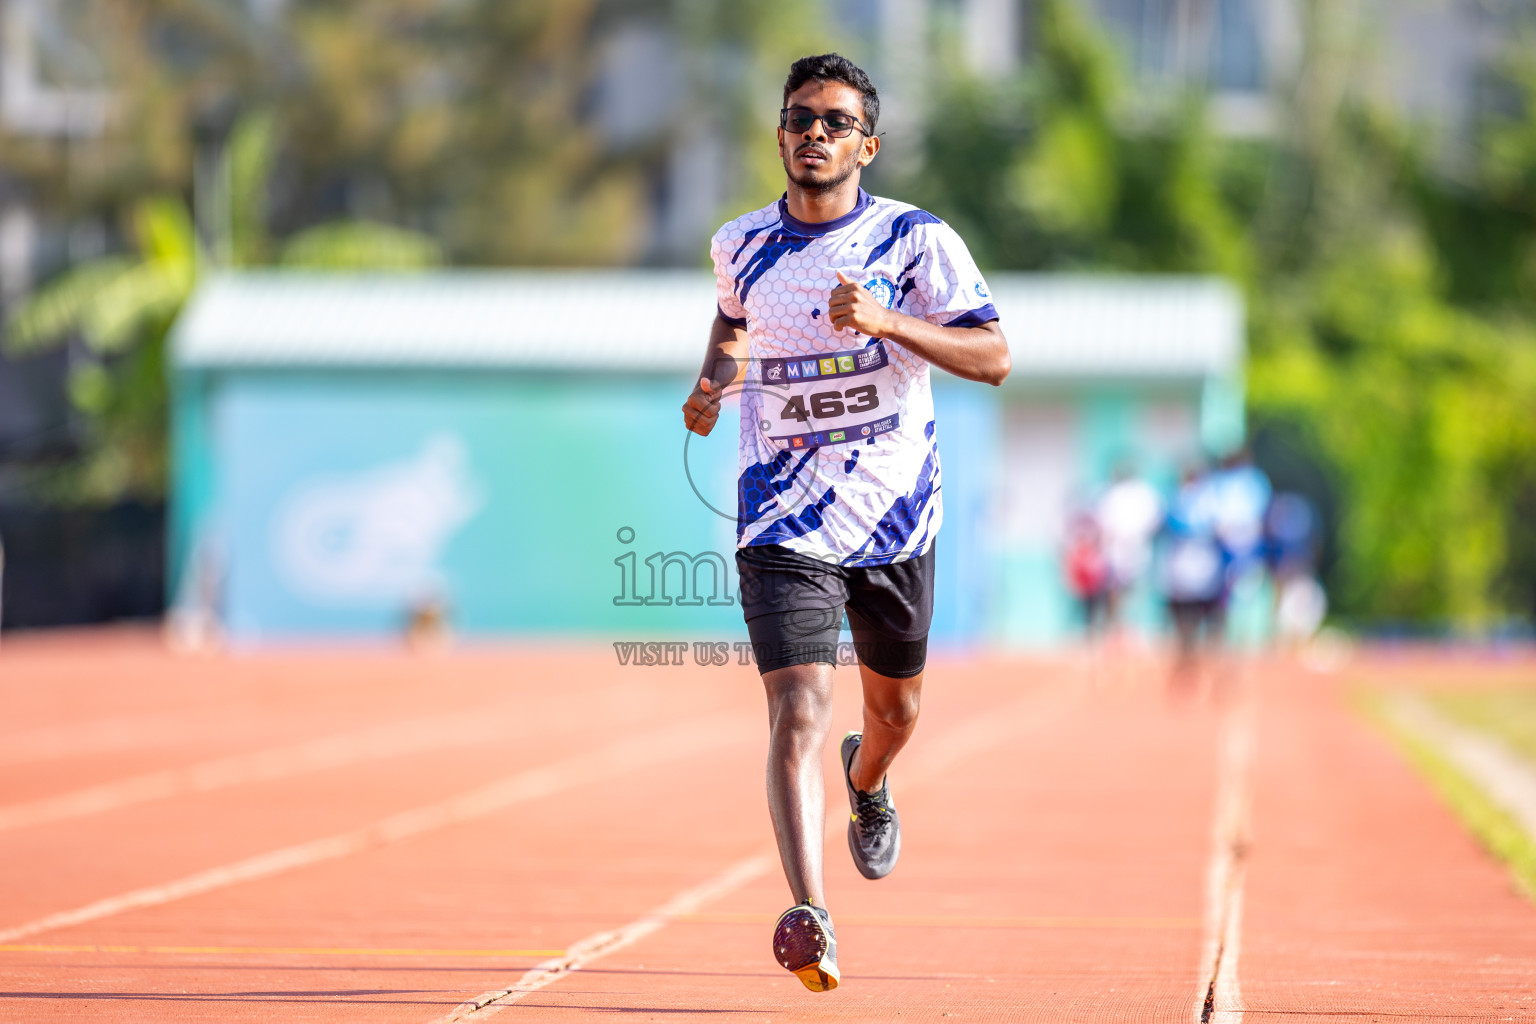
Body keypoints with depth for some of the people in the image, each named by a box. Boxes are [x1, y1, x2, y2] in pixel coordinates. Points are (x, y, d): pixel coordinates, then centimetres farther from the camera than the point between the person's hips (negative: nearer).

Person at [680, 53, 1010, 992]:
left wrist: (888, 320, -29)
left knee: (896, 709, 20)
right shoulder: (741, 245, 2)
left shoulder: (917, 240, -8)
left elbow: (994, 358, -15)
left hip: (896, 521, 1)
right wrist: (712, 383, 2)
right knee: (799, 710, -19)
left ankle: (867, 779, 57)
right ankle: (808, 915, -29)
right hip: (785, 522, -1)